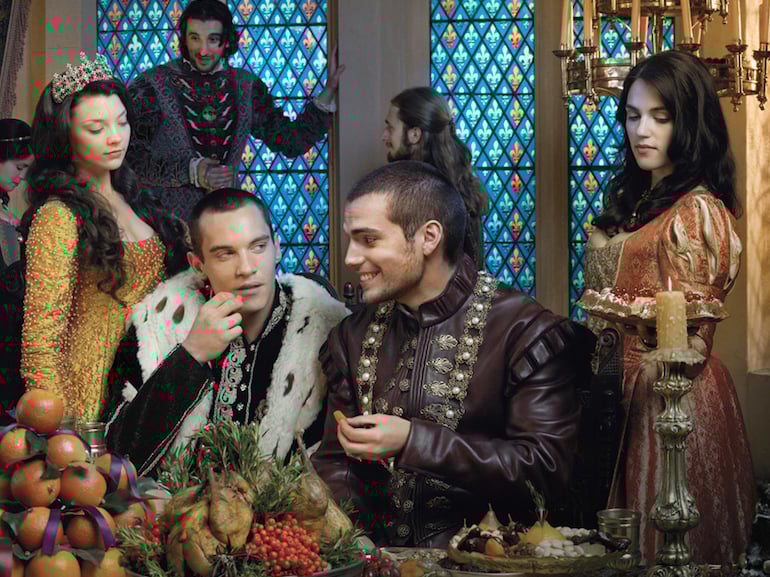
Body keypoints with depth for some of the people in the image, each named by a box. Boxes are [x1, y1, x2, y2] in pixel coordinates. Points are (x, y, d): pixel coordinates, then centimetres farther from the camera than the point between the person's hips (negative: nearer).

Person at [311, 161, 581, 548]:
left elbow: (548, 467, -14)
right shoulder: (352, 338, 13)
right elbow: (336, 460, 14)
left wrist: (413, 442, -18)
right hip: (378, 555, 5)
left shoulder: (524, 331, -6)